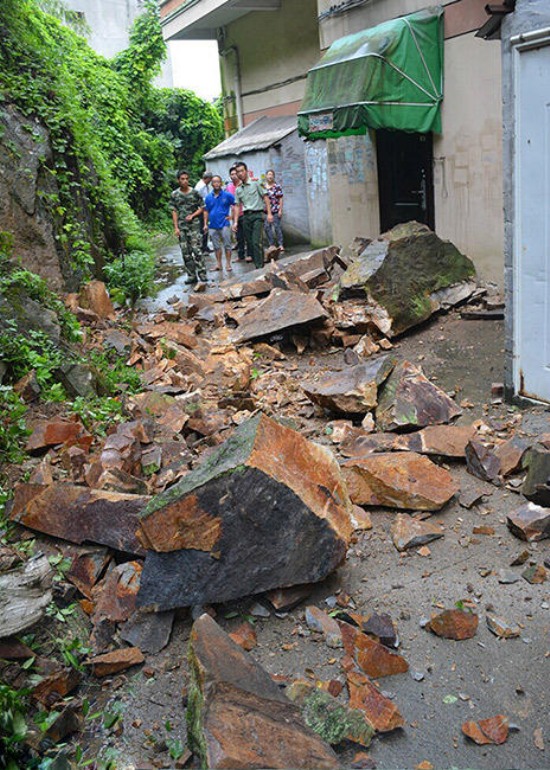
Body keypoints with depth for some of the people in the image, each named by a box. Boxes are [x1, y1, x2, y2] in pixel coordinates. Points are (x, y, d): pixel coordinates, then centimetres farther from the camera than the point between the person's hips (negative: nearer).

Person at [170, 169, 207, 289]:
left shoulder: (195, 192, 0)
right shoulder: (174, 195, 6)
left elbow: (201, 208, 5)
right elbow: (174, 211, 7)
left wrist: (192, 216, -10)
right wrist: (176, 227, 0)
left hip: (194, 225, -3)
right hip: (181, 226, 3)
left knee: (196, 250, -13)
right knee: (186, 252, 6)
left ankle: (202, 278, -17)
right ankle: (192, 275, 16)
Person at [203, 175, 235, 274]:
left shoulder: (227, 195, -3)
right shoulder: (208, 197, 7)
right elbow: (206, 211, 11)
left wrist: (231, 216, -5)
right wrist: (205, 224, 6)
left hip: (224, 224, -3)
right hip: (213, 225, 3)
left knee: (227, 245, -2)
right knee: (216, 246, 9)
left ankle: (228, 264, 4)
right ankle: (219, 264, 17)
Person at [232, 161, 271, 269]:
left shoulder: (255, 183, 1)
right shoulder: (238, 189, 14)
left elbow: (265, 197, 0)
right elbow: (237, 206, 14)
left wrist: (269, 213, -8)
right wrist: (235, 222, 6)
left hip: (257, 215, -5)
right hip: (246, 216, 5)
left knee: (256, 242, -16)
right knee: (249, 242, 5)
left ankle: (260, 266, -15)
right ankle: (255, 261, 17)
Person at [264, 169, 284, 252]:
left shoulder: (277, 186, -1)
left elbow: (280, 199, -2)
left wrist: (280, 210, -8)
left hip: (275, 210, -4)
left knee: (277, 227, -4)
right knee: (267, 227, 3)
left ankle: (280, 245, 3)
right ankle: (271, 245, 14)